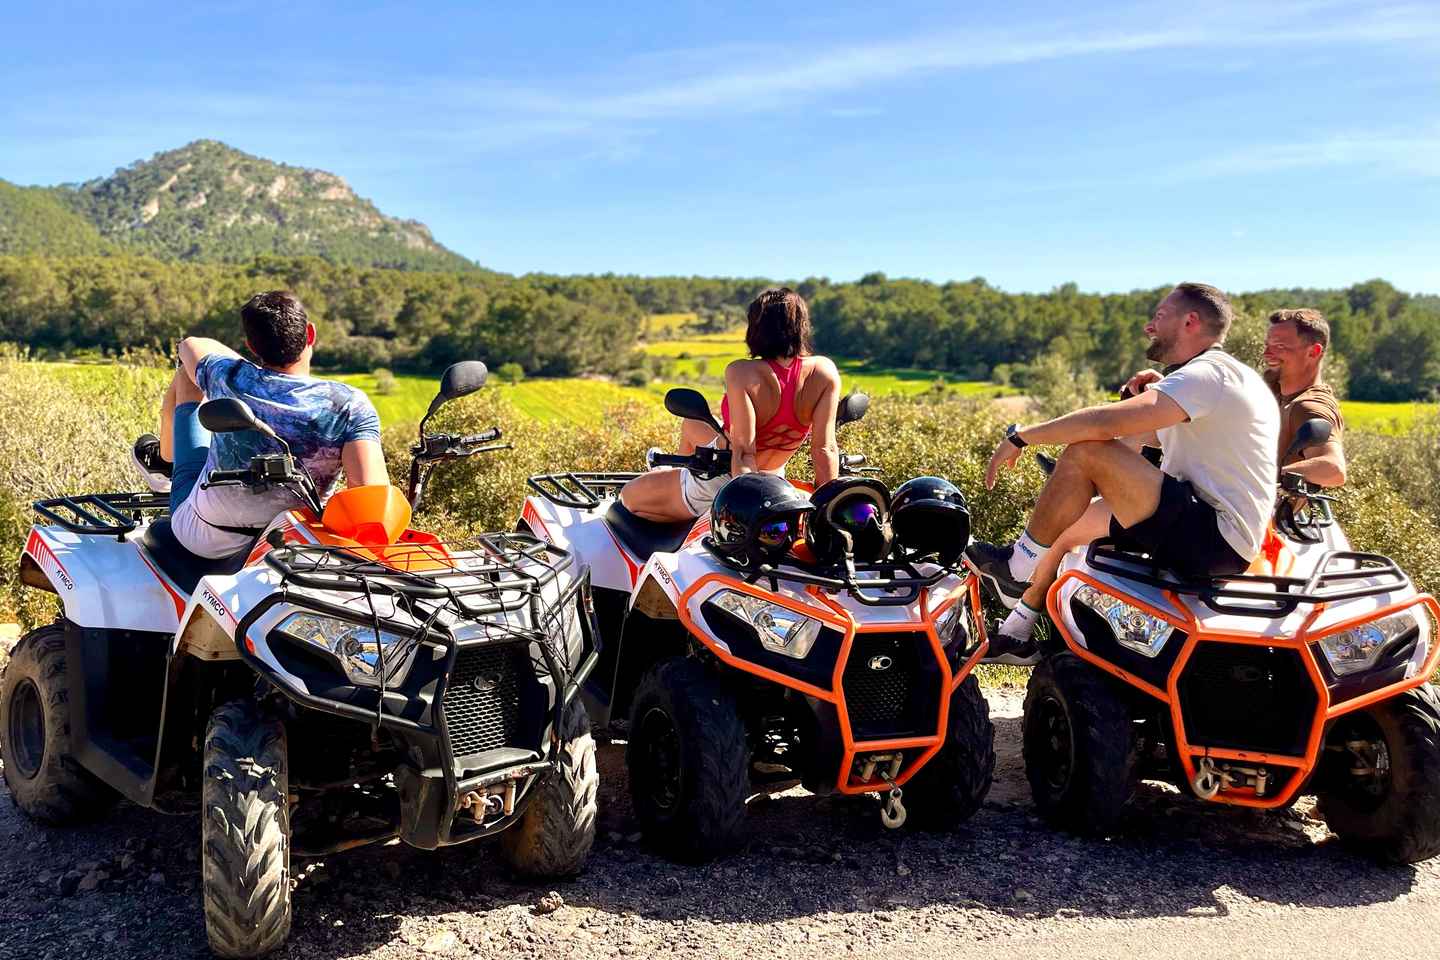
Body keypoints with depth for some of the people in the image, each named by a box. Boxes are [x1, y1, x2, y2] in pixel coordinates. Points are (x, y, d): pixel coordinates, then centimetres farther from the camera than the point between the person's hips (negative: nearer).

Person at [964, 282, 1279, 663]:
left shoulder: (1207, 374, -16)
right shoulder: (1218, 376, 18)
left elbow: (1107, 422, -28)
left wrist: (1021, 436, -18)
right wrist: (1153, 396, 3)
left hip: (1214, 541, -11)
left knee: (1085, 452, -20)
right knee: (1067, 523, 20)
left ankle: (1018, 565, -5)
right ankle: (1015, 635, 25)